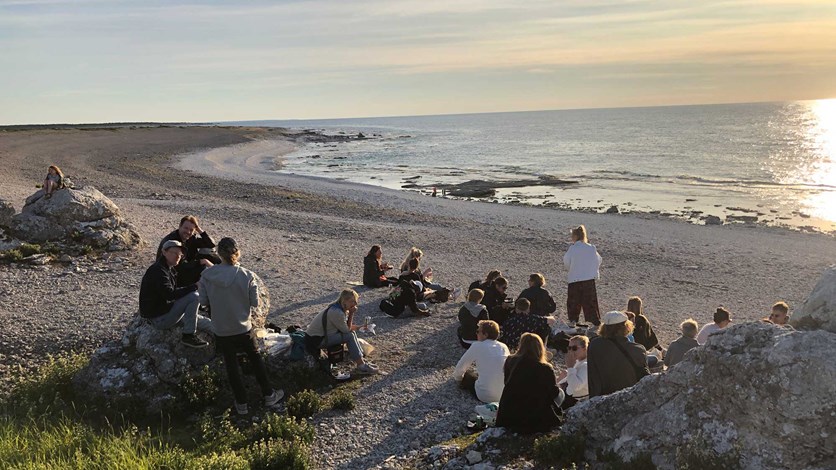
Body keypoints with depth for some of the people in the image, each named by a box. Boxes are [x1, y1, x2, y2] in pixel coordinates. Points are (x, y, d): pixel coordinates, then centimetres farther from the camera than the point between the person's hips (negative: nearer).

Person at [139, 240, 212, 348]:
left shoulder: (169, 269, 13)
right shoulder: (158, 270, -20)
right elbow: (169, 294, -31)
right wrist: (194, 286, -30)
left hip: (164, 311, 11)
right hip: (158, 318, -11)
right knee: (194, 297, -20)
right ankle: (189, 336, -15)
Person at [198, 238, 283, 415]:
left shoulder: (207, 276, -14)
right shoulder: (246, 275, -18)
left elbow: (203, 301, -5)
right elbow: (255, 302, -11)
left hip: (221, 331, 1)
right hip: (243, 328, -1)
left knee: (231, 365, 16)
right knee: (255, 359, 21)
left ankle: (241, 403, 25)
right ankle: (268, 395, 30)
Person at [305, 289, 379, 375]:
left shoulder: (337, 307, 4)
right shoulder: (337, 312, -26)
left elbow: (347, 326, 9)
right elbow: (347, 330, -15)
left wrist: (358, 327, -7)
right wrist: (351, 314, -15)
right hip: (316, 340, -10)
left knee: (352, 332, 8)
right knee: (350, 336, -15)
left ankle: (361, 360, 10)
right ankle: (361, 366, -9)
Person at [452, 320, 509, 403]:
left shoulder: (477, 346, -6)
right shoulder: (504, 347, 5)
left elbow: (460, 367, 4)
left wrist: (457, 377, 27)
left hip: (485, 397, -4)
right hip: (506, 395, 5)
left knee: (466, 374, 20)